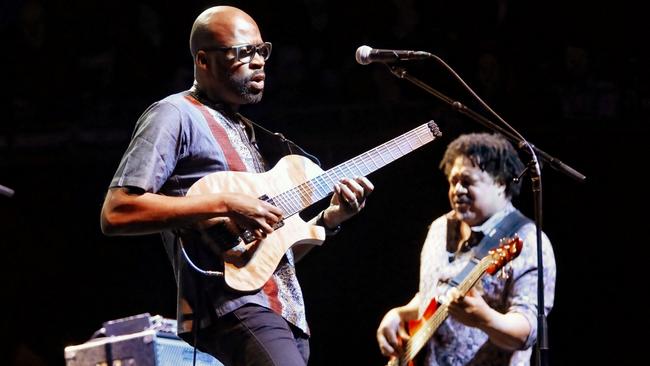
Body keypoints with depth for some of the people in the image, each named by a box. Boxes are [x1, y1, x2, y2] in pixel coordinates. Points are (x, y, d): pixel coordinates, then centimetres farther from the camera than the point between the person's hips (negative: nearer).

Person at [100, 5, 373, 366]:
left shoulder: (245, 131, 25)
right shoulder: (176, 116, -1)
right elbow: (115, 213, -14)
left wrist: (328, 219, 10)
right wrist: (223, 204, -17)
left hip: (285, 311, 9)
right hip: (232, 305, -9)